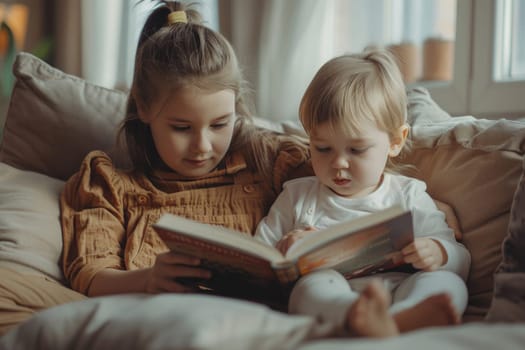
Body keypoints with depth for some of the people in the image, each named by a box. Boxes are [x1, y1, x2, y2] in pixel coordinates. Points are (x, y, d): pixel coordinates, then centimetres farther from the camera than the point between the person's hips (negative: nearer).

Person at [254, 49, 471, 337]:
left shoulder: (408, 195, 19)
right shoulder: (297, 196, 21)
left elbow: (461, 260, 17)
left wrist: (439, 253, -9)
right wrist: (283, 251, -4)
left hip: (400, 293, 1)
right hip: (329, 298, -1)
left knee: (448, 282, -28)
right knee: (314, 284, -34)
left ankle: (402, 319, -62)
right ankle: (364, 320, -67)